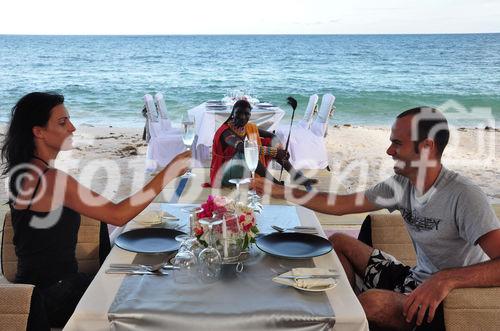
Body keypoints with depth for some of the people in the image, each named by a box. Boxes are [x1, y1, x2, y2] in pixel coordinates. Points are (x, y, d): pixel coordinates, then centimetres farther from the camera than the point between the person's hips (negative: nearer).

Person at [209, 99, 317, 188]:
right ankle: (277, 184, -34)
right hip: (226, 174, -7)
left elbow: (271, 136, 6)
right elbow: (242, 147, -39)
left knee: (269, 143, -4)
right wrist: (274, 151, -42)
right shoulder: (226, 131, -22)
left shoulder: (249, 128, 2)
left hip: (247, 170, 7)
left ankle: (298, 176, -13)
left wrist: (279, 149, -17)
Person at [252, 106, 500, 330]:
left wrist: (446, 278, -45)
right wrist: (282, 191, 0)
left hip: (449, 302, -7)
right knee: (338, 241, 9)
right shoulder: (401, 185, -2)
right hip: (415, 279, 8)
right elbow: (341, 205, 3)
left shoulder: (463, 197, -25)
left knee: (373, 301, -33)